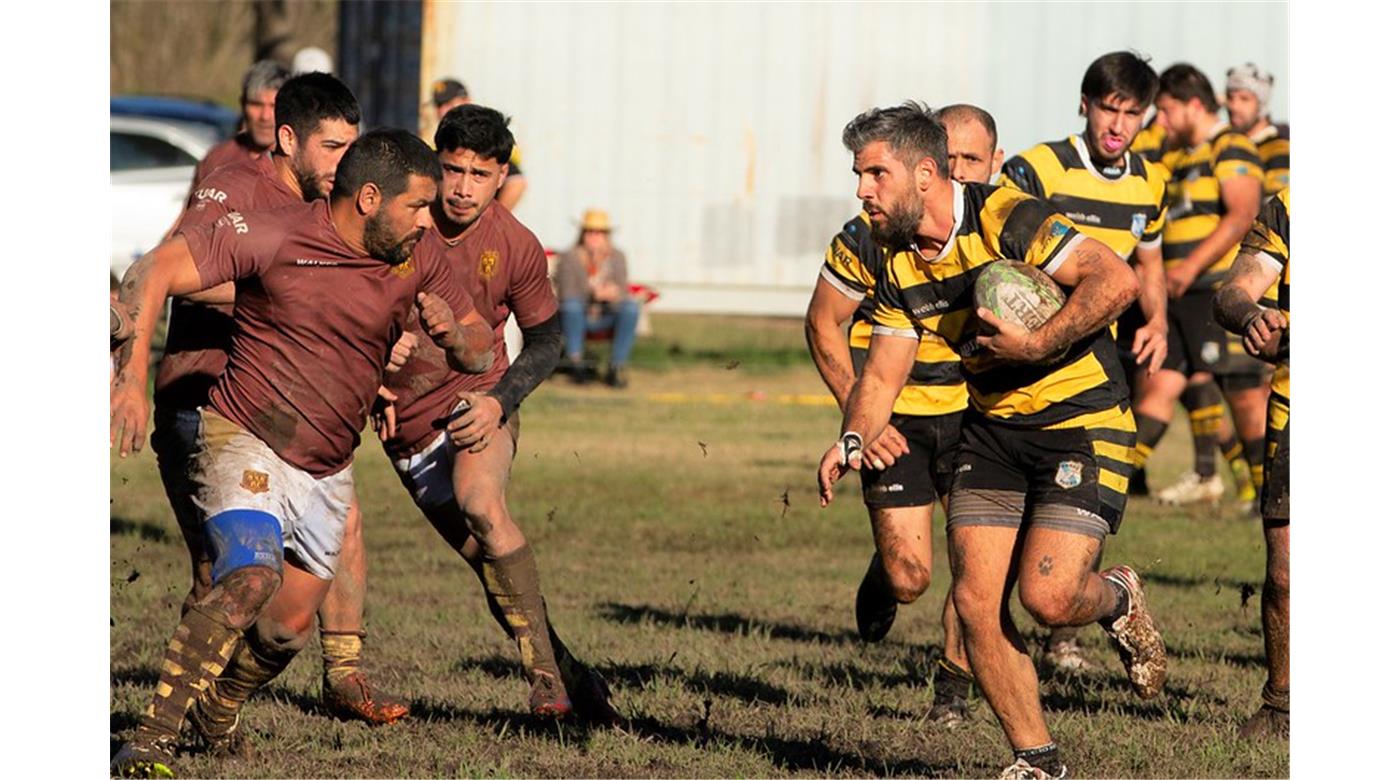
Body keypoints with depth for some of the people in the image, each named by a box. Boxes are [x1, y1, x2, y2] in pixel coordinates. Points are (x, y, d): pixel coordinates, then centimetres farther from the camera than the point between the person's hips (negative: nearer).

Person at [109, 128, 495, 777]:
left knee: (289, 626, 8)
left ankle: (217, 705, 40)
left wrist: (454, 334, -17)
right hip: (244, 441, -6)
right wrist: (131, 377, -24)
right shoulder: (272, 237, -16)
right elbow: (154, 272, -16)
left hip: (328, 472, 6)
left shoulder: (417, 265, 1)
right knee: (250, 578, -29)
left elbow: (481, 350, 8)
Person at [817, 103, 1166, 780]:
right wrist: (852, 441, -11)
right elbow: (883, 374, 7)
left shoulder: (1007, 219, -20)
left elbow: (1116, 280, -26)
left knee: (1045, 596, -17)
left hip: (1083, 423, -7)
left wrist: (1036, 345, -26)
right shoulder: (900, 267, 3)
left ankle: (1118, 600, 20)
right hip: (991, 427, 7)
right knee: (976, 598, -4)